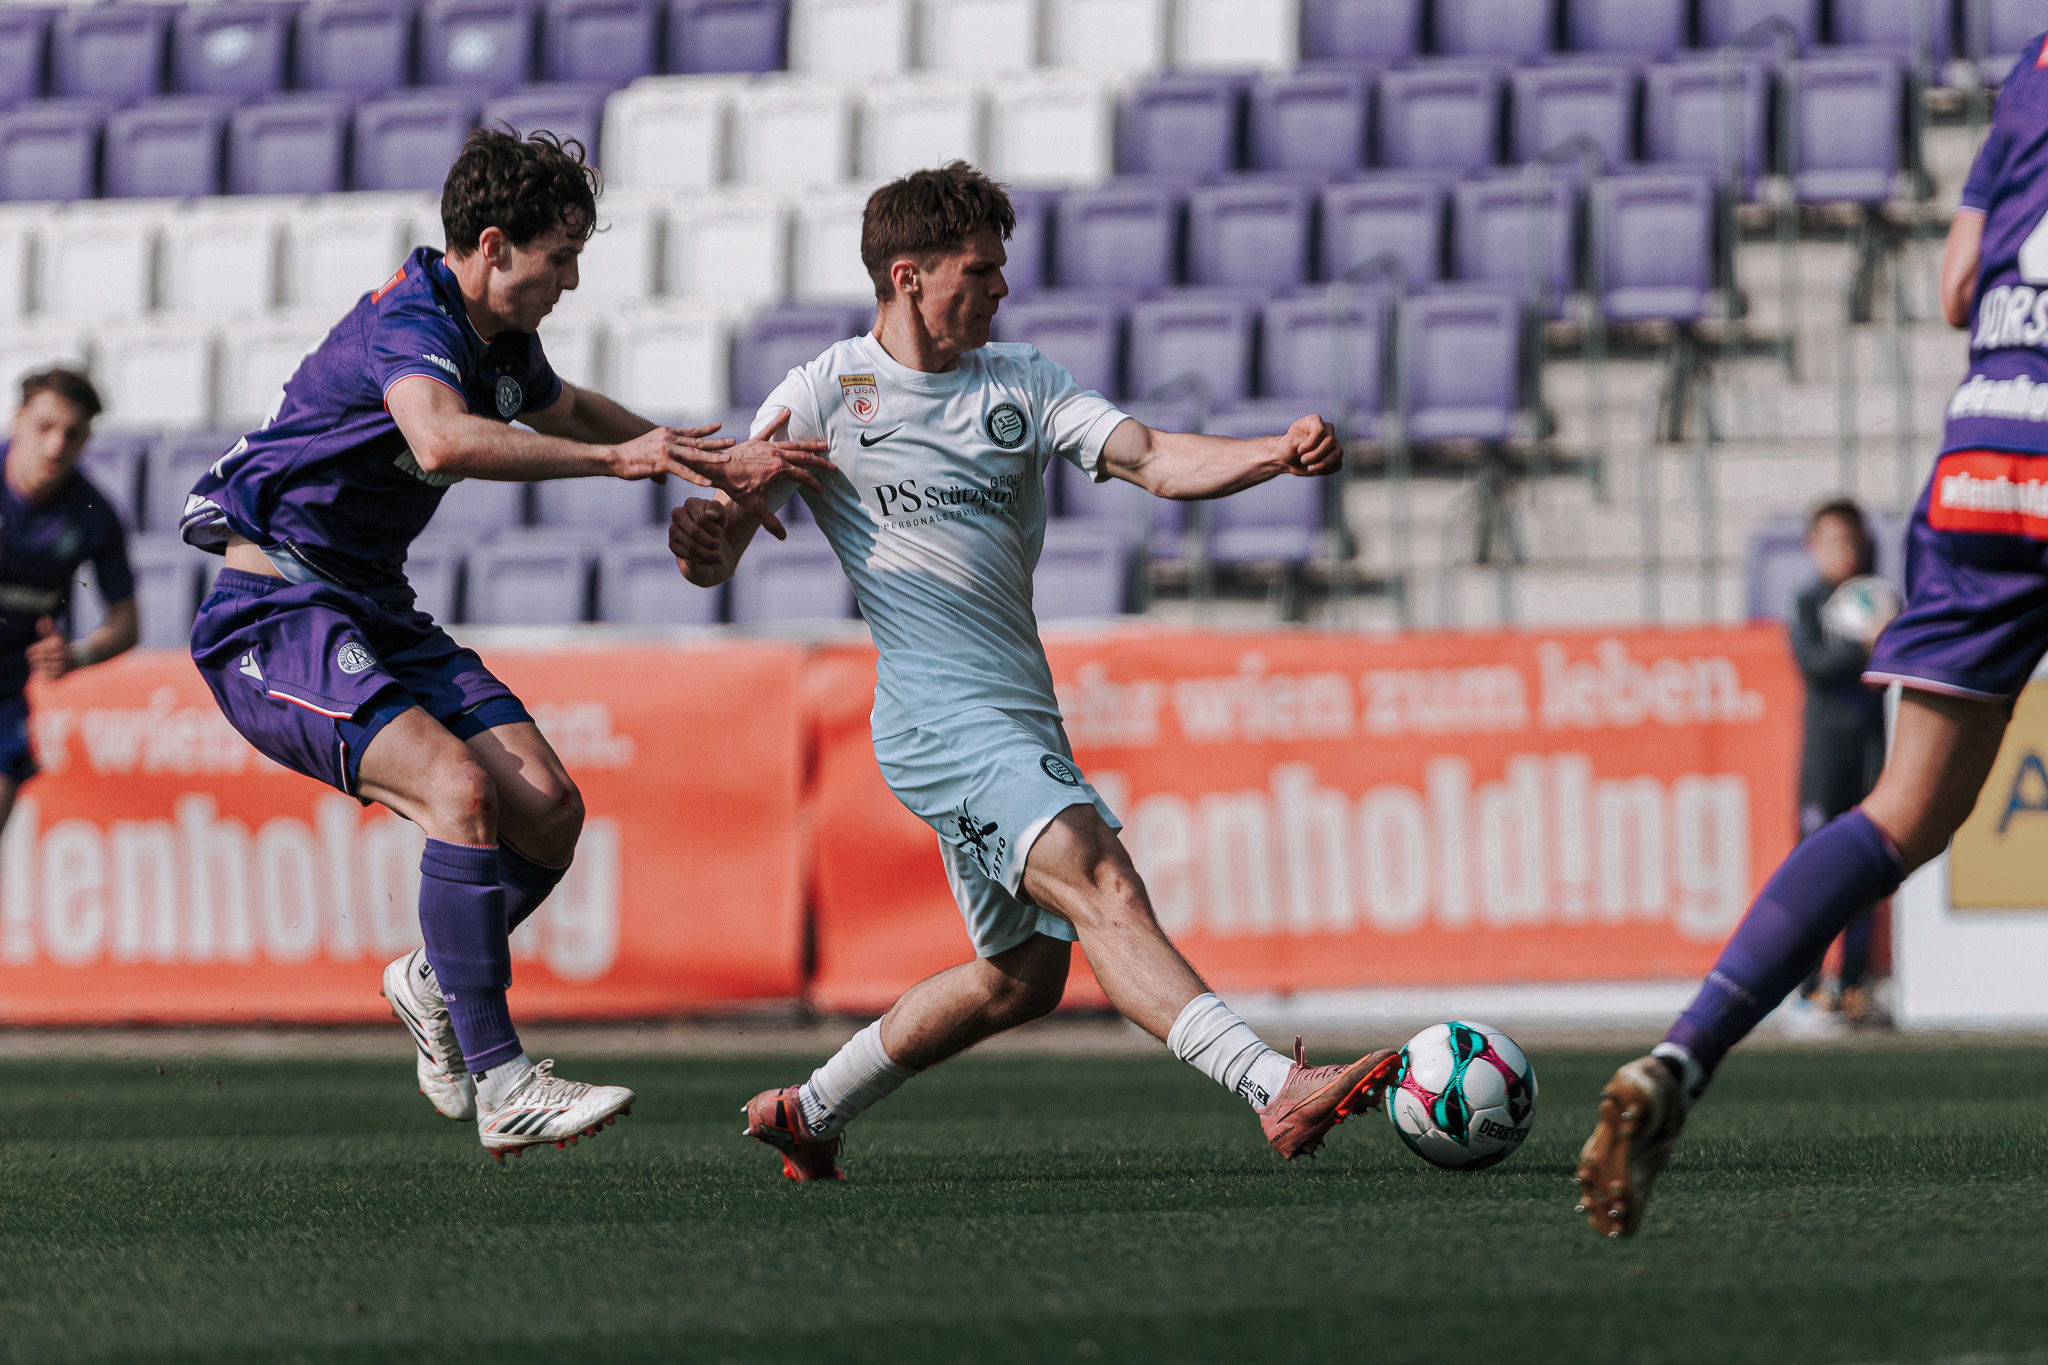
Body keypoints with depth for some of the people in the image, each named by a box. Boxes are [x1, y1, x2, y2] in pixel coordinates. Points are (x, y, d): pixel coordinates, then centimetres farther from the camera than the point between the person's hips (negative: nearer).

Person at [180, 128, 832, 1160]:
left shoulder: (501, 341, 9)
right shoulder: (408, 323, -21)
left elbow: (569, 411, 32)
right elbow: (443, 440, -44)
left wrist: (712, 467, 29)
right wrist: (617, 459, -42)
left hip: (376, 612, 9)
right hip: (275, 617, -9)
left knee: (548, 810, -4)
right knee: (462, 789, -28)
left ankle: (433, 984, 23)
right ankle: (499, 1084, -26)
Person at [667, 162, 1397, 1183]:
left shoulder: (1021, 385, 13)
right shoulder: (825, 394, 0)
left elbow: (1154, 462, 0)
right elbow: (713, 560, -2)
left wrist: (1277, 454, -18)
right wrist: (703, 540, -27)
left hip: (1022, 718, 8)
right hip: (939, 711, -8)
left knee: (1024, 974, 13)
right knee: (1101, 883, -25)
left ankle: (806, 1113, 28)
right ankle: (1278, 1091, -38)